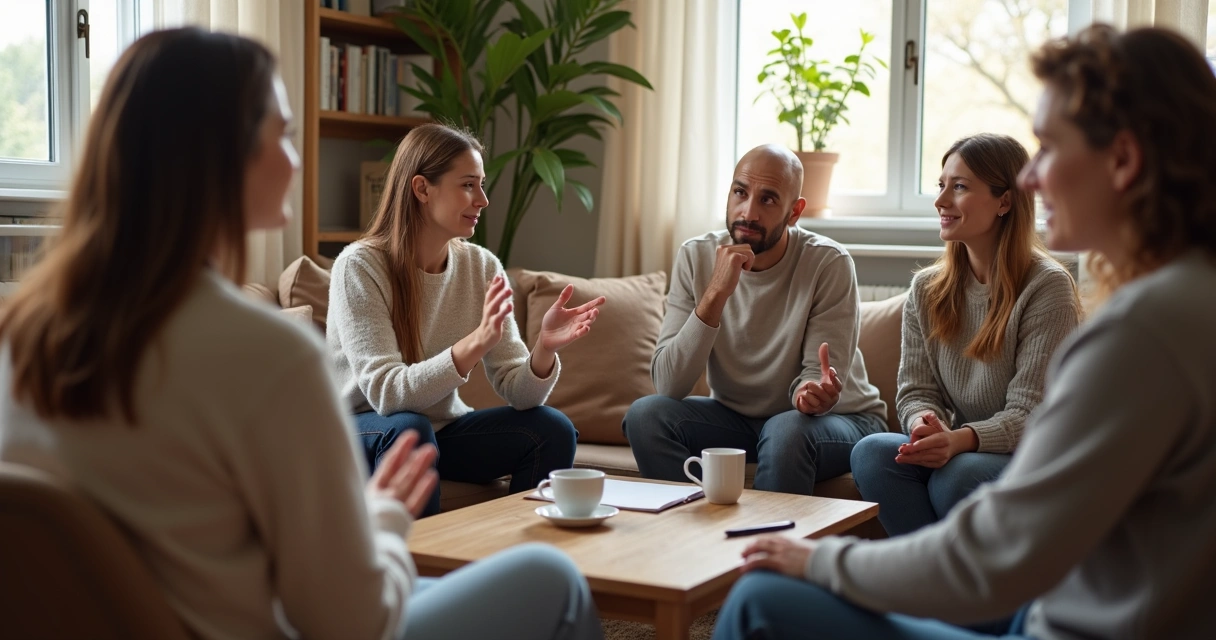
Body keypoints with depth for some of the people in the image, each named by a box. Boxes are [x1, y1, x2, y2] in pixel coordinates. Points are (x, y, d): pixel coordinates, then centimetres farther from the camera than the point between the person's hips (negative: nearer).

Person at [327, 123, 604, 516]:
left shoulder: (482, 267, -4)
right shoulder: (360, 266, -19)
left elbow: (518, 392, -9)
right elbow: (385, 392, -28)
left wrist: (544, 348, -30)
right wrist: (476, 343, -39)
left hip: (441, 430, 5)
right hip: (358, 434, -4)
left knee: (553, 430, -15)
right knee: (409, 428, -34)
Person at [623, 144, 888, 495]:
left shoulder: (830, 263, -19)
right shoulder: (696, 257, -12)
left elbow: (815, 377, -17)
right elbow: (668, 385, -20)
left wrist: (812, 391, -42)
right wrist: (715, 295, -32)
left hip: (840, 418, -3)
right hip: (737, 416, 3)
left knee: (788, 430, -35)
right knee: (645, 414, -22)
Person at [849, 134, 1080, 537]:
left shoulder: (1047, 287, -9)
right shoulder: (927, 289, 9)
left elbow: (1030, 414, -13)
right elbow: (916, 391, 6)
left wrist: (960, 440, -31)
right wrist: (926, 425, -19)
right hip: (956, 452, 5)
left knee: (957, 476, -36)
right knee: (872, 452, -25)